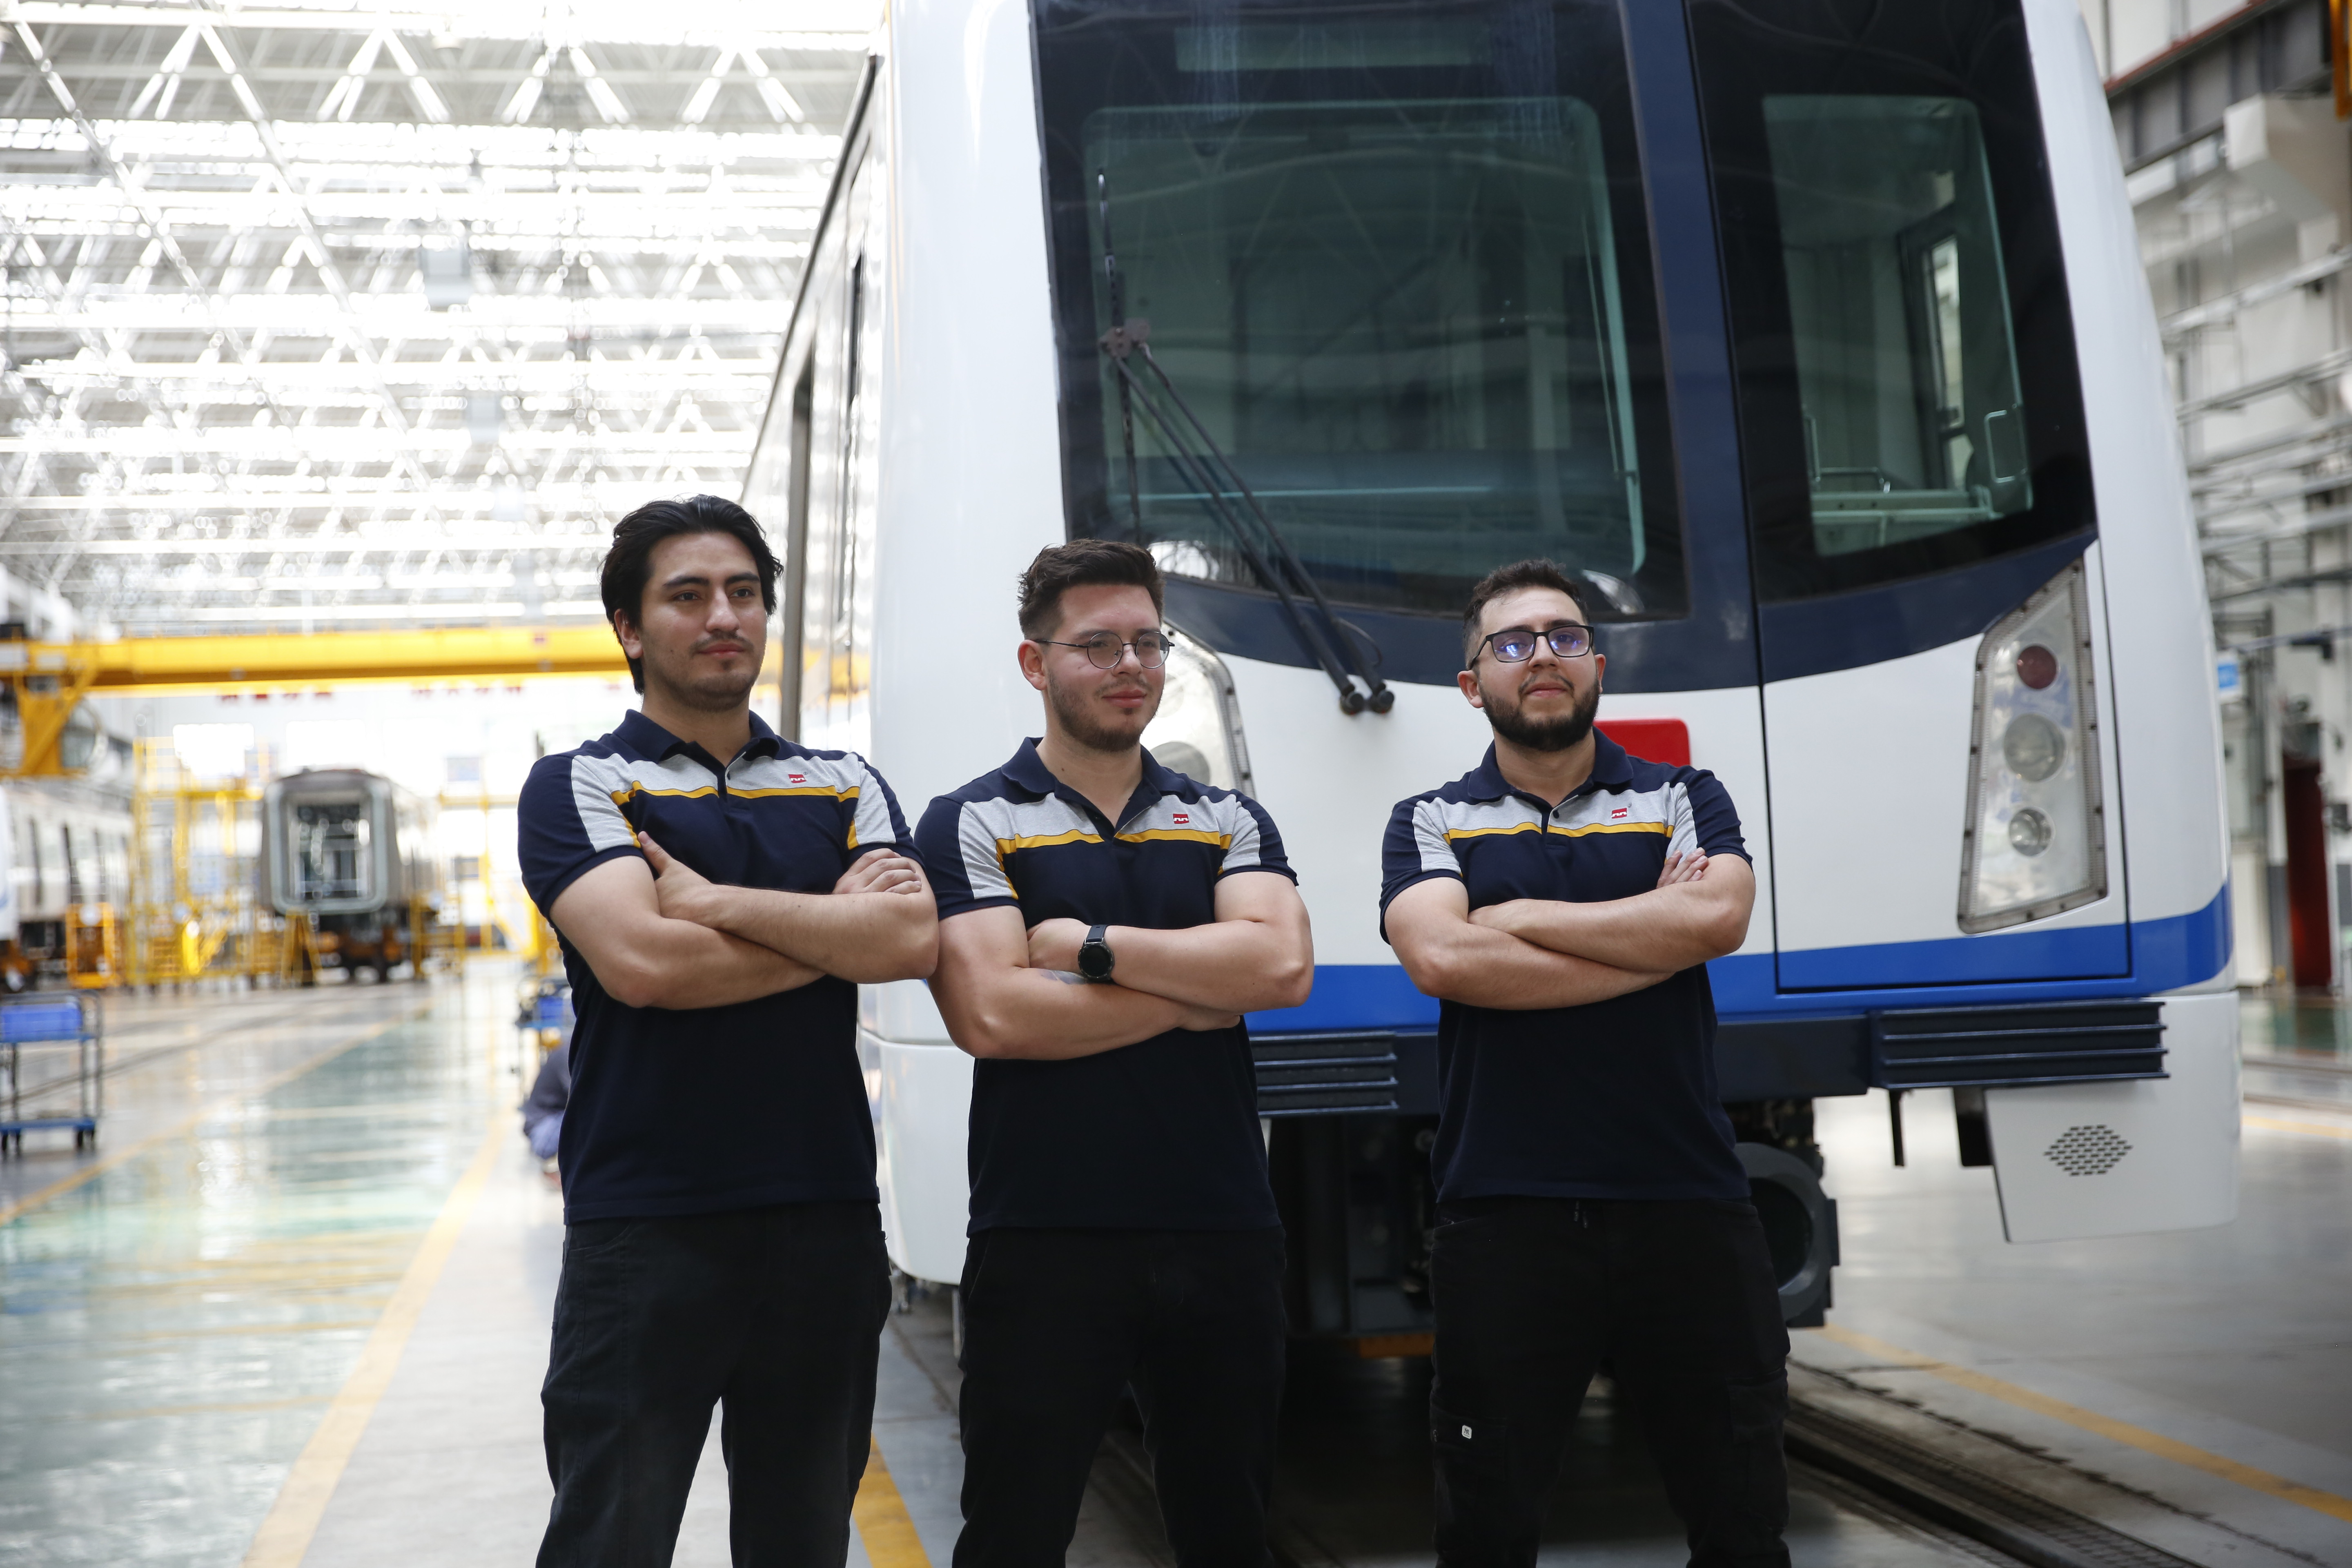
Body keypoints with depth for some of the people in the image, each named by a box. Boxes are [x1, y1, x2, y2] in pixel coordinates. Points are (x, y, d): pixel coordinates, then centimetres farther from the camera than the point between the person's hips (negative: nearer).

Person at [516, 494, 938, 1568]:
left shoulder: (845, 786, 12)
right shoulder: (579, 786, 2)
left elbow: (913, 941, -7)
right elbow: (642, 960, -16)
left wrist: (711, 901, -10)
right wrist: (838, 927, -6)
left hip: (825, 1224, 4)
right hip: (642, 1228, -3)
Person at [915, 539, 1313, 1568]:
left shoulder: (1228, 823, 11)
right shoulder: (972, 826, 1)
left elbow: (1283, 964, -8)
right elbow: (990, 1016, -15)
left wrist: (1092, 945, -10)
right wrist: (1198, 991, -8)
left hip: (1223, 1237, 4)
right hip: (1043, 1241, -3)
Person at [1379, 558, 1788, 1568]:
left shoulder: (1683, 800, 11)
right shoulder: (1431, 824, 9)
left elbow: (1718, 916, -11)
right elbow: (1441, 957, -12)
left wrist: (1521, 918, -7)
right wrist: (1655, 936, -8)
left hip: (1686, 1208, 1)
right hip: (1503, 1215, -1)